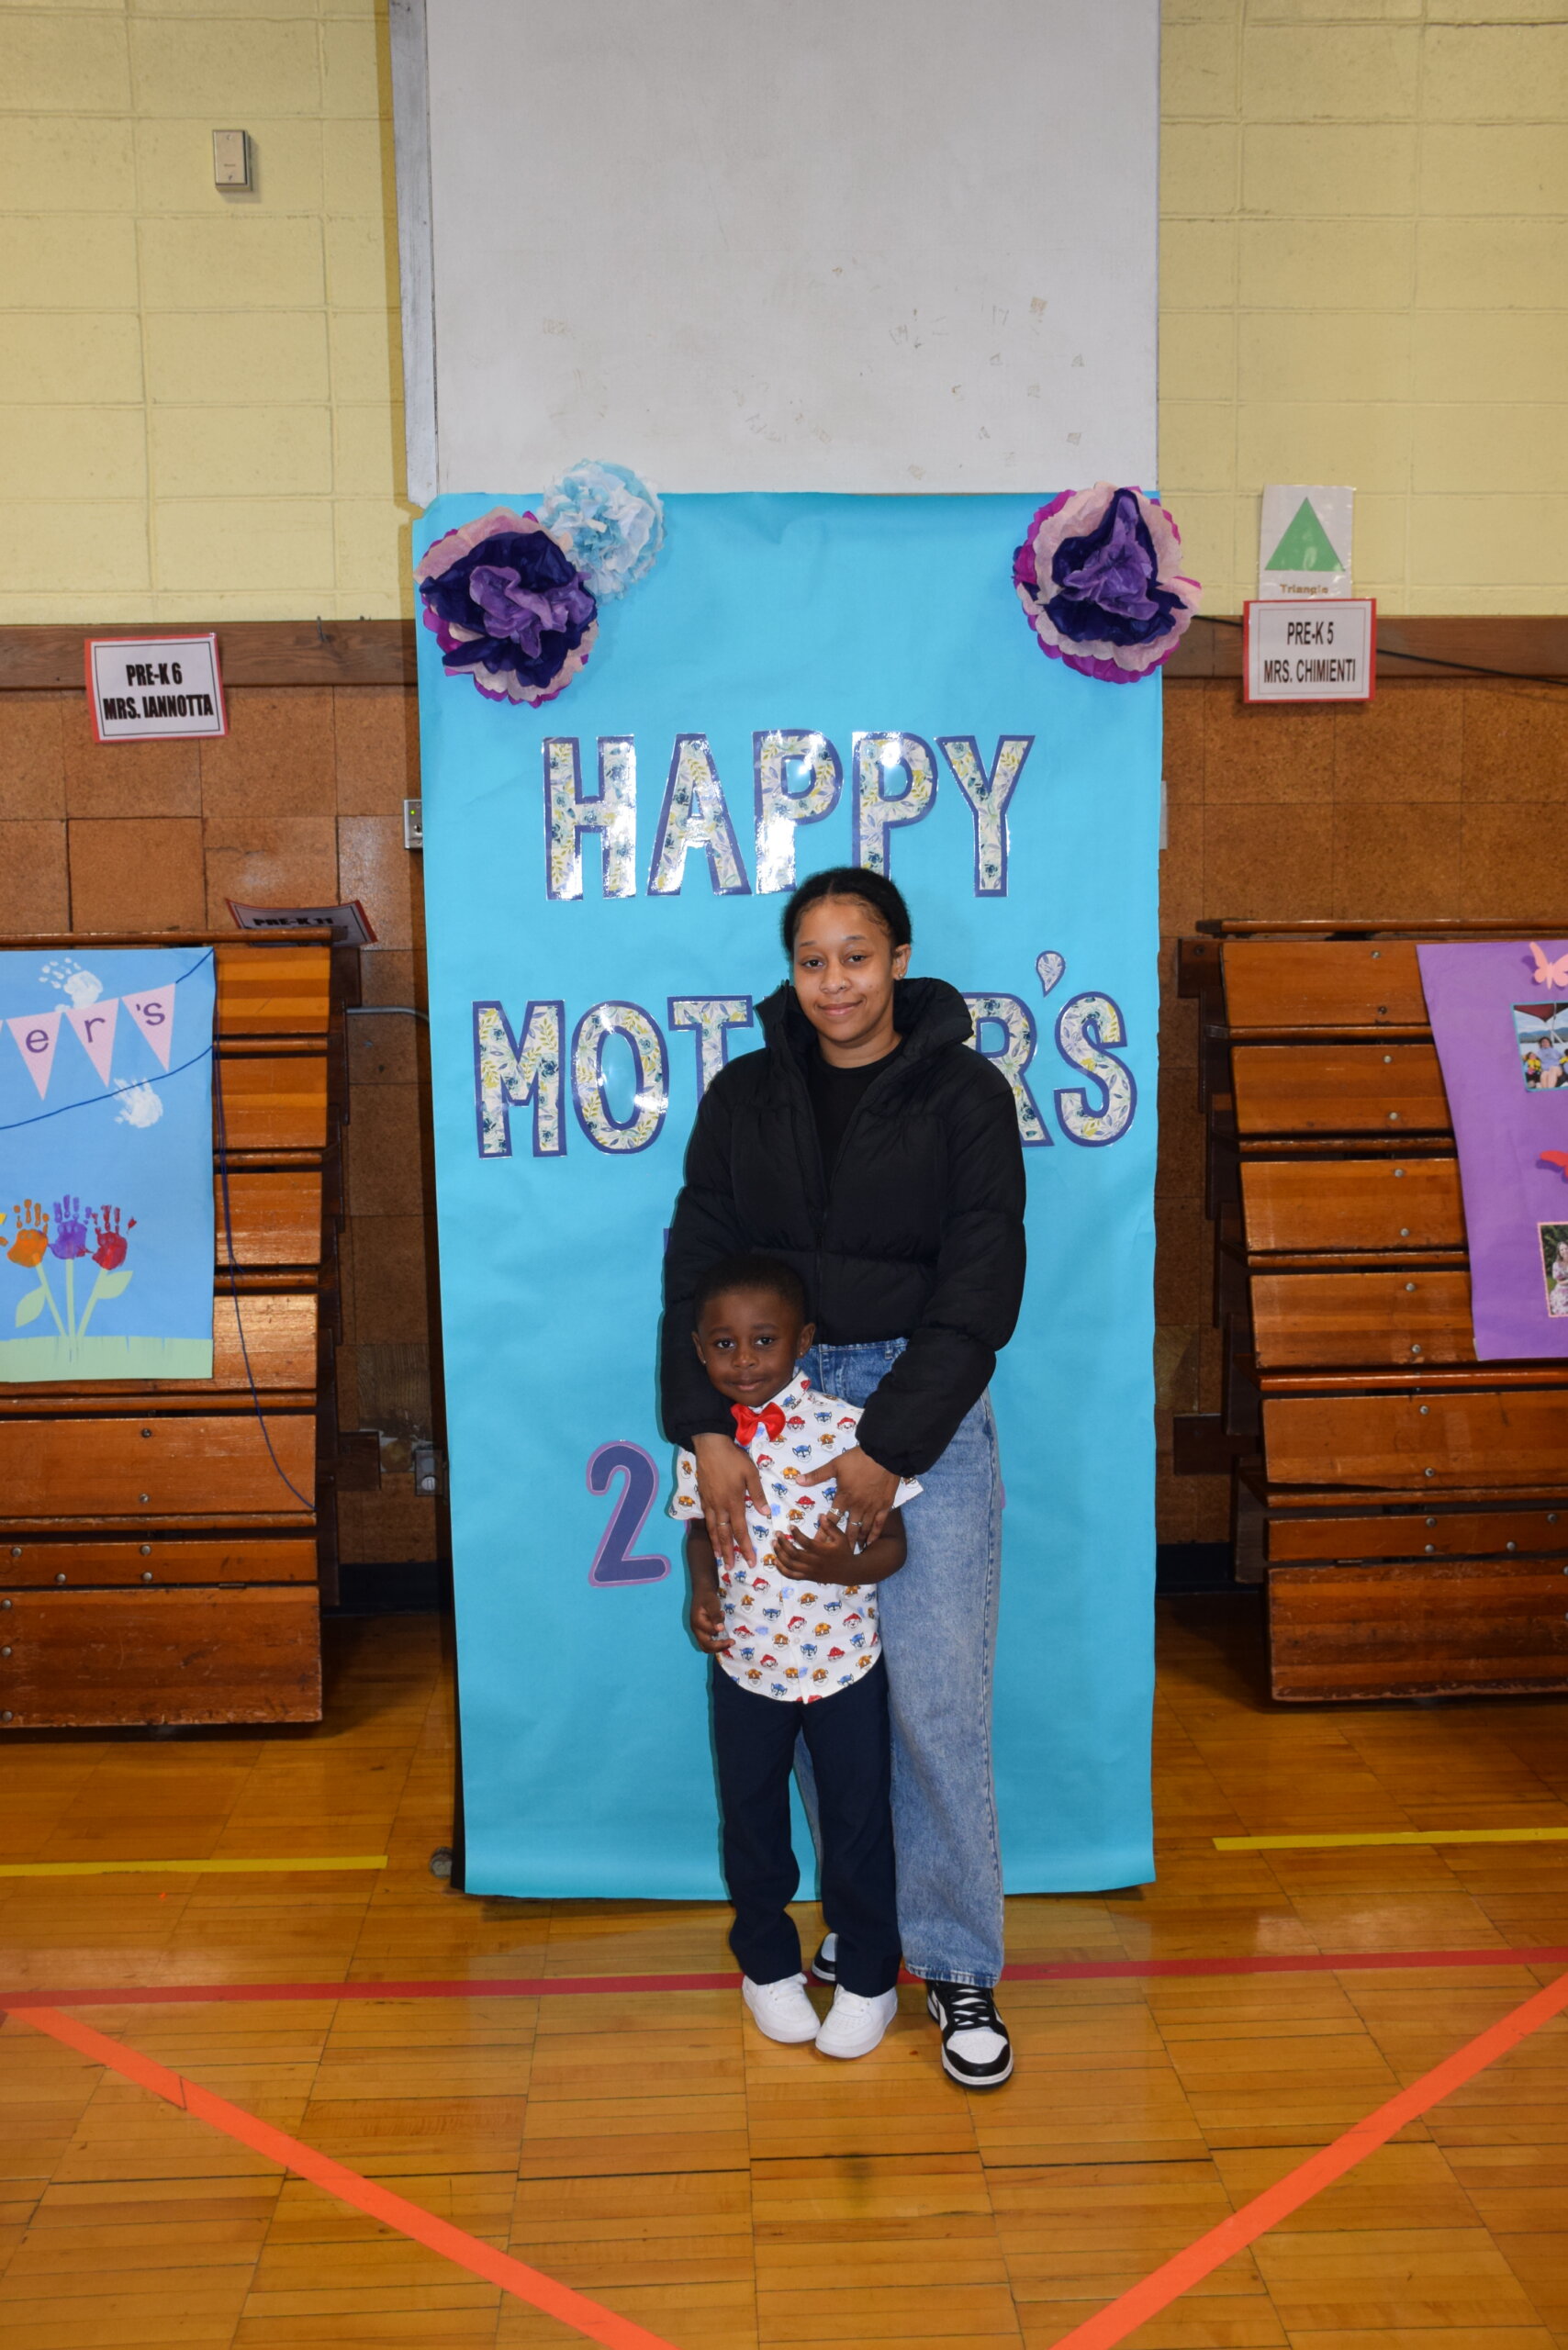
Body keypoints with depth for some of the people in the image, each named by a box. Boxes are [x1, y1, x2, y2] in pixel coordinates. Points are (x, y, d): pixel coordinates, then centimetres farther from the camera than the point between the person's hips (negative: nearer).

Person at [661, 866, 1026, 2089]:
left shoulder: (964, 1095, -3)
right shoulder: (746, 1096, 6)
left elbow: (979, 1289, -8)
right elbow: (698, 1265, 2)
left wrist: (890, 1449, -14)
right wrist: (706, 1430, -10)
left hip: (924, 1416, -3)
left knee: (937, 1700, -3)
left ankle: (958, 1964, 14)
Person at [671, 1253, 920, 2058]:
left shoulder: (843, 1428, -18)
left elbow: (892, 1544, -12)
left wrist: (842, 1566, -31)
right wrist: (702, 1592, -8)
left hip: (842, 1665, -3)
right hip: (745, 1666, 3)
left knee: (856, 1824, 11)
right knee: (751, 1821, 18)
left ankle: (868, 1978, 32)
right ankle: (767, 1964, 41)